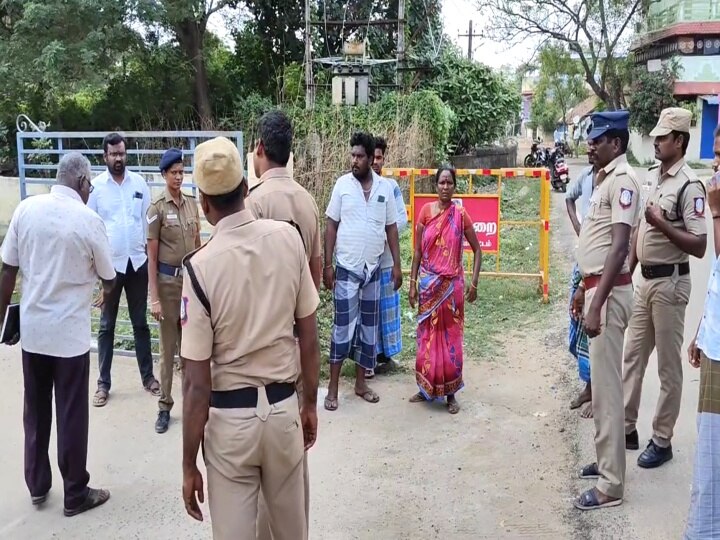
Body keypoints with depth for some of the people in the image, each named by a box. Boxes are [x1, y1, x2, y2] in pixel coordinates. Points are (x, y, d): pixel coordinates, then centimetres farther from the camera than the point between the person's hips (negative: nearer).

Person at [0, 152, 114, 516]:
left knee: (35, 411, 17)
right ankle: (75, 495, 19)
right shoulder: (88, 220, -12)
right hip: (70, 332, -4)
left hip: (32, 328, 4)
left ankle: (37, 485, 32)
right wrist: (107, 293, 25)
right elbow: (107, 277, 2)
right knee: (71, 415, 7)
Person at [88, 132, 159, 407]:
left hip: (137, 261, 2)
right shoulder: (95, 186, -3)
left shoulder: (139, 182, 3)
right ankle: (103, 383, 17)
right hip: (110, 263, -1)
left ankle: (148, 376, 24)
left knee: (140, 322, 12)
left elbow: (148, 220, 6)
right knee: (106, 326, 8)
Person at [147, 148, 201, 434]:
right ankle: (164, 406, 16)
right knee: (168, 346, 5)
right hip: (168, 280, -4)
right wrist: (154, 297, -12)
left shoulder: (192, 202, 5)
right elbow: (152, 256, -9)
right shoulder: (157, 207, -9)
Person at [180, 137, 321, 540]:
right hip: (284, 408, 3)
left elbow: (197, 383, -14)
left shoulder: (200, 266, -17)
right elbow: (309, 336, -1)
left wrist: (189, 464, -4)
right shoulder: (289, 238, -8)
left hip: (230, 418, -3)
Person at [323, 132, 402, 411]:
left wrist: (397, 265, 2)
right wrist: (327, 265, -6)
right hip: (346, 268, -3)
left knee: (369, 327, 10)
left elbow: (391, 228, 7)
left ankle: (361, 382, 22)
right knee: (343, 326, -2)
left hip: (374, 269, 3)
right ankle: (333, 387, 7)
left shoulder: (385, 187, 2)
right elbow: (331, 226, -2)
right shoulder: (342, 184, -4)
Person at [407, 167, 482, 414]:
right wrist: (413, 283, 0)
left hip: (452, 284, -1)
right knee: (427, 334, 10)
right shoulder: (426, 211, 0)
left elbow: (477, 249, 2)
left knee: (450, 336, 5)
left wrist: (474, 283, -5)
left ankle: (450, 393, 15)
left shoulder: (460, 215, -4)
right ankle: (426, 388, 23)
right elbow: (417, 250, 3)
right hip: (428, 284, 2)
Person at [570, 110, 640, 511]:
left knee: (606, 386, -5)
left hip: (609, 292, -10)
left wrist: (597, 304, -27)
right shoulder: (606, 179, 15)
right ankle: (607, 460, 30)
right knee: (602, 382, 17)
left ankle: (611, 485, 3)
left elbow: (619, 248, -24)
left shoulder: (622, 180, -16)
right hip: (597, 286, 10)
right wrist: (583, 289, 24)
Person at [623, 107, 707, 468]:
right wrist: (626, 273, 16)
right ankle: (627, 428, 28)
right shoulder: (652, 176, 10)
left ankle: (662, 441, 15)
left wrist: (663, 225, -27)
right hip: (644, 280, 9)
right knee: (632, 356, 15)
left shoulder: (689, 185, -16)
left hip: (669, 283, -9)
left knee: (668, 366, 3)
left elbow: (699, 246, -19)